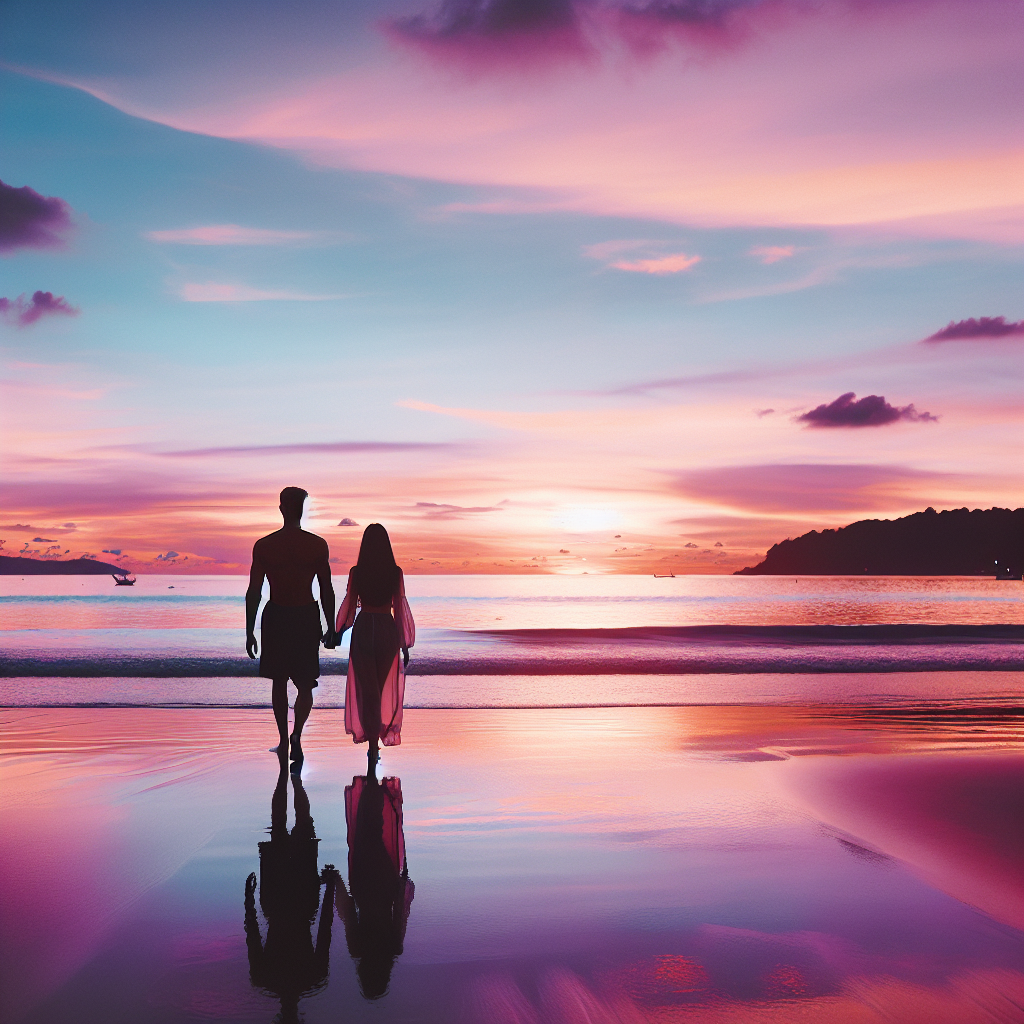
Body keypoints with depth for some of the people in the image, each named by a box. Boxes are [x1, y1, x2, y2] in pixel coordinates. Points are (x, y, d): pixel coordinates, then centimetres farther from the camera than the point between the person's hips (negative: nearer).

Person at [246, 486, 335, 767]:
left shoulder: (263, 546, -4)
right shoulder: (317, 545, -5)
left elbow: (253, 592, -3)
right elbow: (327, 591, -2)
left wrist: (249, 632, 4)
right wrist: (331, 627, 8)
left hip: (275, 617, 1)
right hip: (307, 617, -1)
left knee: (279, 682, 16)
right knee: (305, 684, 7)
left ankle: (284, 742, 25)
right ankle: (296, 735, -14)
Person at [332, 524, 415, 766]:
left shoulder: (356, 572, -6)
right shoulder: (396, 572, -4)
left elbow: (349, 606, -1)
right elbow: (400, 608, -3)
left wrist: (337, 634, 12)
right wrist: (405, 645, 3)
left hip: (363, 629, -1)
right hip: (388, 630, 1)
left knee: (366, 687, 2)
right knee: (383, 686, 18)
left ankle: (373, 745, -7)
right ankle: (380, 734, 26)